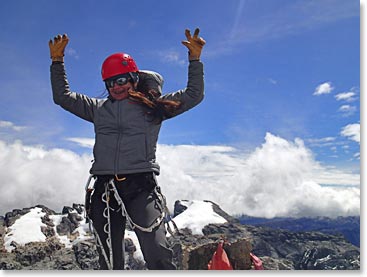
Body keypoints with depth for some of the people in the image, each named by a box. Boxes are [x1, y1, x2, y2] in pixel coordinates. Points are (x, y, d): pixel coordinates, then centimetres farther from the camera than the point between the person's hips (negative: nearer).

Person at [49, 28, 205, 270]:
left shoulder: (153, 106, 13)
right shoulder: (99, 108, 21)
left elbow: (194, 95, 15)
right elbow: (62, 96, 29)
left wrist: (195, 59, 9)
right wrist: (57, 61, 26)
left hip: (141, 187, -3)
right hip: (105, 190, 3)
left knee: (159, 259, -17)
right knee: (110, 265, 6)